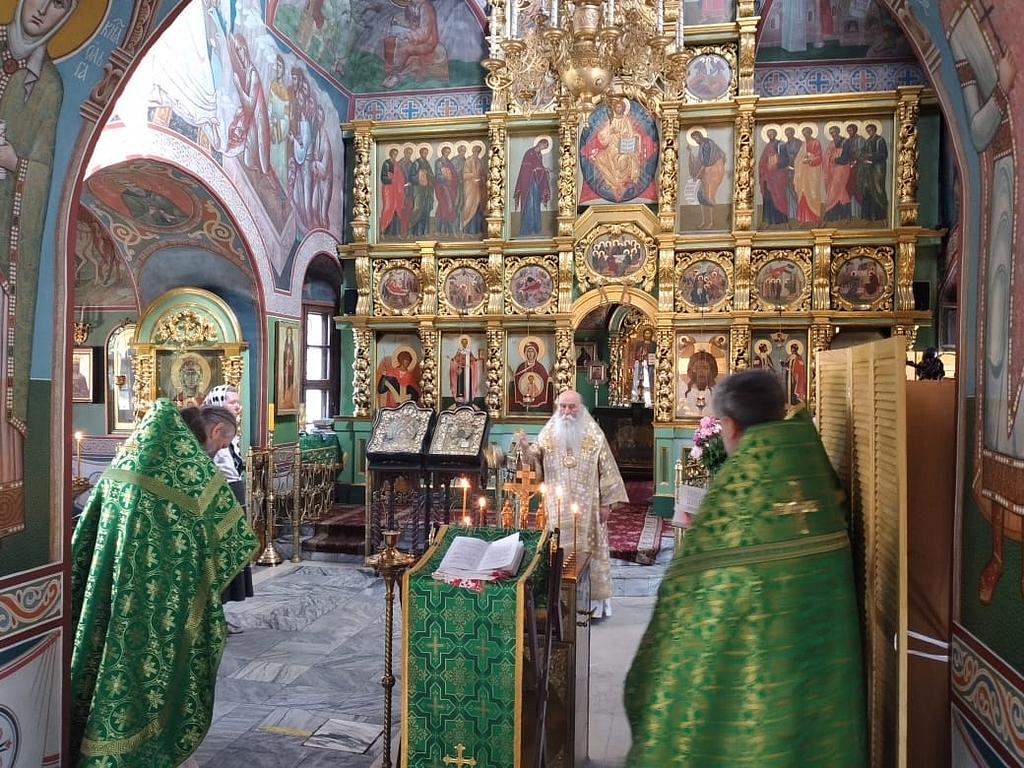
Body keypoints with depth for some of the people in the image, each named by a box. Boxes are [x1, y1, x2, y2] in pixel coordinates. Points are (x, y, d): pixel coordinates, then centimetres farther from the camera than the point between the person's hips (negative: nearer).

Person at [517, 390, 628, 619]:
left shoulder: (593, 433, -2)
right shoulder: (550, 431, 5)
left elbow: (606, 469, -2)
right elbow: (537, 456, 1)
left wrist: (606, 502, -6)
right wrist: (526, 447, -21)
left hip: (587, 504, -2)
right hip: (558, 504, 2)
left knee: (588, 548, 3)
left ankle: (594, 601, 14)